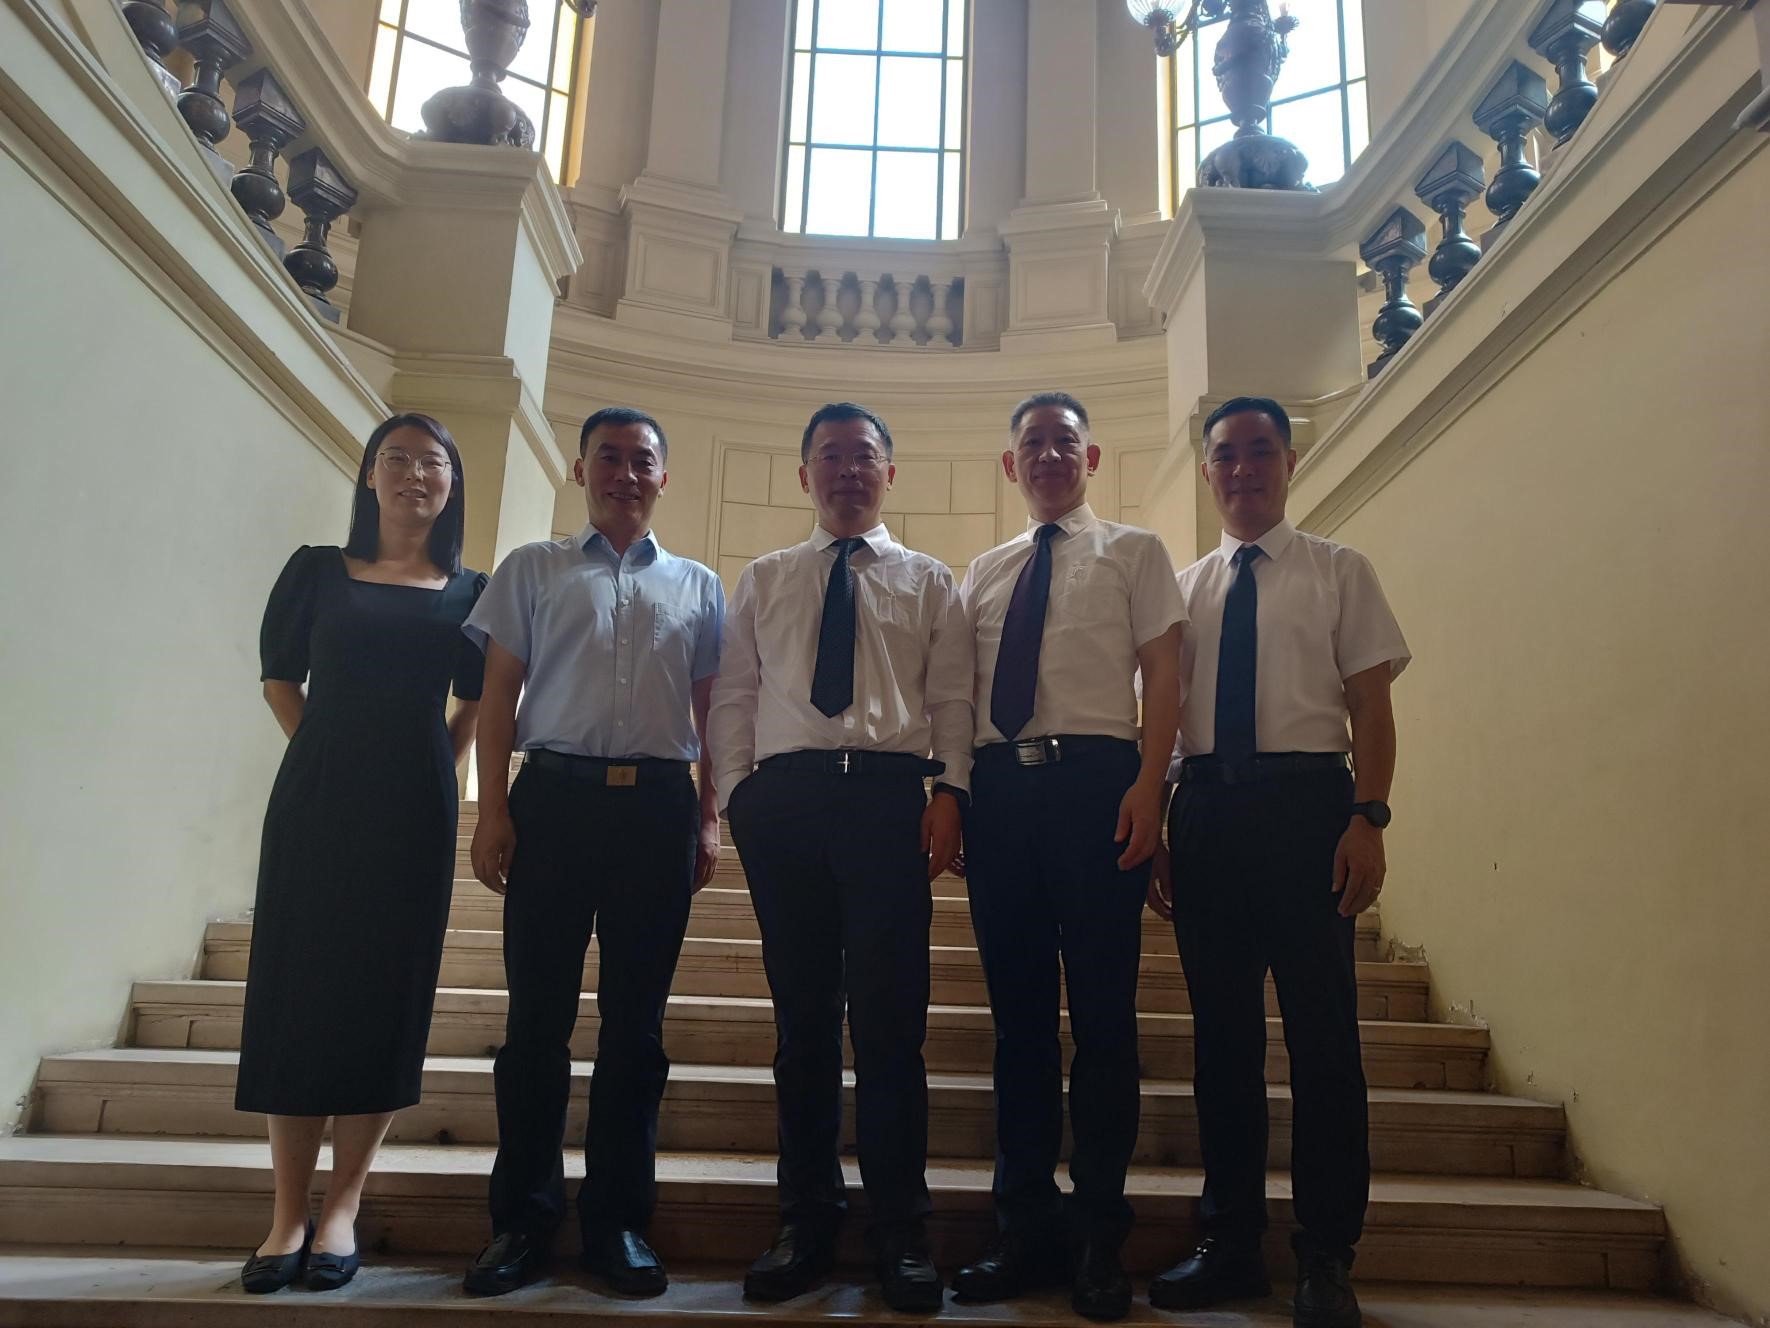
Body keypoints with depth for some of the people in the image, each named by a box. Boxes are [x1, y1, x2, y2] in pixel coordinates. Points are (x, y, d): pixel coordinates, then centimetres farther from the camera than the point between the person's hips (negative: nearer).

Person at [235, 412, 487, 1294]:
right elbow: (280, 675, 11)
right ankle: (289, 1214, 11)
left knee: (386, 994, 2)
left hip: (414, 809, 0)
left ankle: (341, 1210, 12)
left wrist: (436, 769, 7)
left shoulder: (470, 590, 7)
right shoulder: (317, 570, 6)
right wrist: (323, 759, 5)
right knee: (296, 988, 1)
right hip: (316, 799, 0)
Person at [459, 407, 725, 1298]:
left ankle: (618, 1217, 17)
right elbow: (498, 693, 6)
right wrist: (493, 809, -4)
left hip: (659, 803, 1)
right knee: (539, 1013, 2)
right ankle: (522, 1217, 16)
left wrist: (710, 819, 4)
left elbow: (711, 708, 13)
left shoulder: (697, 586, 15)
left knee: (636, 1018, 6)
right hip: (555, 793, -1)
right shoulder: (531, 570, 12)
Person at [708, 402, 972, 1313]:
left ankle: (900, 1230, 8)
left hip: (890, 793, -1)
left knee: (890, 1016, -3)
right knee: (802, 1014, 6)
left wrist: (950, 790, -7)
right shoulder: (761, 581, 19)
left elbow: (952, 697, 7)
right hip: (784, 795, 2)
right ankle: (807, 1219, 17)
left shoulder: (928, 581, 15)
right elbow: (733, 696, 13)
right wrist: (737, 793, 0)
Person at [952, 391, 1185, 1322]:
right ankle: (1025, 1225, 18)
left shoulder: (1132, 552, 11)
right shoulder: (983, 573, 21)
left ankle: (1099, 1233, 12)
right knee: (1018, 1010, 7)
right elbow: (959, 692, 17)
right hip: (999, 786, 4)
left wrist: (1147, 786, -11)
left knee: (1102, 1008, -1)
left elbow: (1162, 673, 2)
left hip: (1097, 778, -3)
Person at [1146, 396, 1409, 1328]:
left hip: (1307, 800, -3)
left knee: (1322, 1028, -1)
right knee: (1221, 1030, 8)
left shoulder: (1338, 571, 8)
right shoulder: (1184, 586, 16)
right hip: (1205, 805, 3)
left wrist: (1368, 819, -11)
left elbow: (1372, 707, 1)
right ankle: (1231, 1243, 20)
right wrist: (1150, 830, 5)